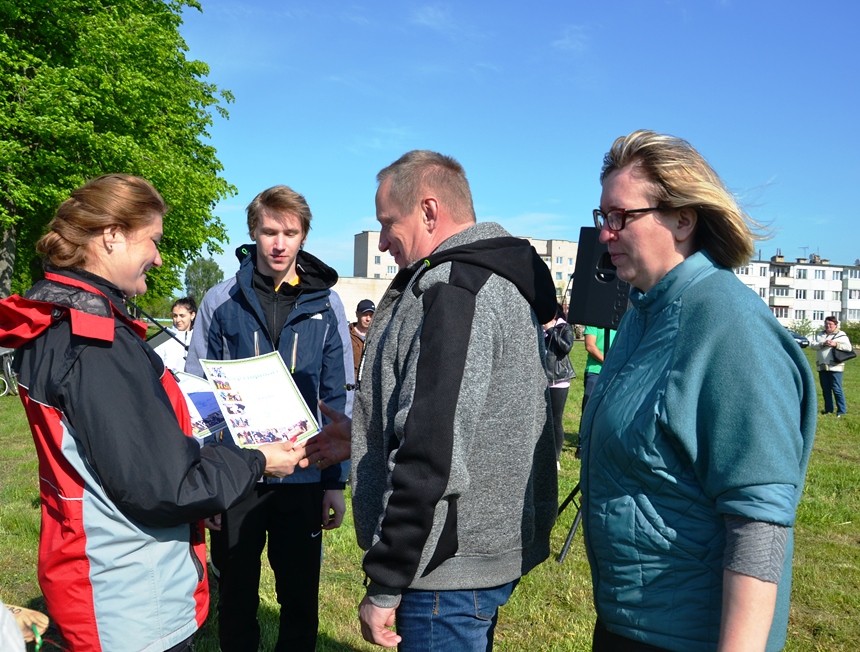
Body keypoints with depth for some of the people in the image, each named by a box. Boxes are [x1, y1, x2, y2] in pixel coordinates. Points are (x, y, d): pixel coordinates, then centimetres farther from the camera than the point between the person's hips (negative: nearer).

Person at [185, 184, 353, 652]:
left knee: (301, 596, 14)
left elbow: (337, 398, 3)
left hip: (304, 477, 0)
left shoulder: (325, 305, 1)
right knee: (235, 596, 15)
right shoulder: (221, 301, -1)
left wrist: (336, 481, 0)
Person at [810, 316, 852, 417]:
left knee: (837, 389, -6)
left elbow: (848, 347, -7)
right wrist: (823, 344, -14)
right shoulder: (819, 334, 14)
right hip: (822, 366, 5)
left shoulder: (841, 335, 1)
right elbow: (812, 345, 3)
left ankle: (841, 410, 2)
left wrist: (835, 344, -17)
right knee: (825, 389, 10)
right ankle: (829, 409, 20)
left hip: (835, 367, -5)